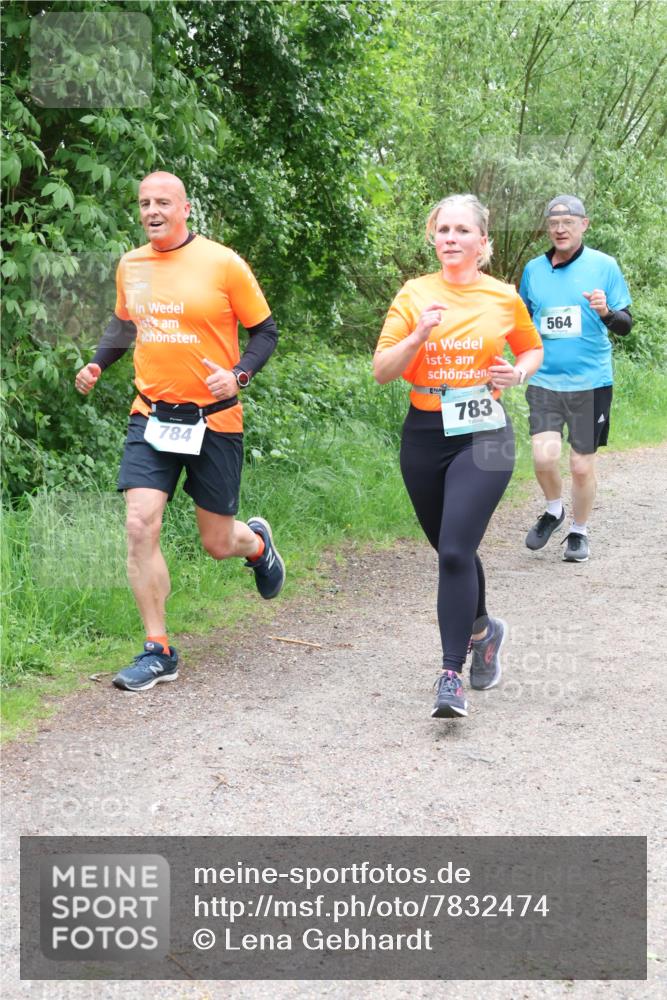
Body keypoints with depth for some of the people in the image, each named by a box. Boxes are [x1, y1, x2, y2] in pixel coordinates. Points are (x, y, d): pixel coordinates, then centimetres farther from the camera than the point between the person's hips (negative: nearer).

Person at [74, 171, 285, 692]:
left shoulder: (222, 263, -9)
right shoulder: (130, 266, 5)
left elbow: (265, 330, -2)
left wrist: (239, 375, -19)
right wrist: (98, 362, 5)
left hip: (213, 419, -3)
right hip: (151, 417, 3)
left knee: (217, 543, 6)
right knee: (140, 526, -13)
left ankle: (257, 542, 46)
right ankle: (158, 651, -1)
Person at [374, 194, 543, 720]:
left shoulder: (504, 298, 1)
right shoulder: (415, 295, 0)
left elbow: (533, 349, 19)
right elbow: (382, 371, -3)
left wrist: (519, 372, -3)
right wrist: (419, 335, -19)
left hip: (483, 436, -2)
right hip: (425, 437, 3)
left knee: (455, 551, -16)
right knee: (451, 550, 15)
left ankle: (452, 676, -9)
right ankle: (483, 629, 43)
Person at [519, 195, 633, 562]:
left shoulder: (604, 266, -3)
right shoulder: (533, 269, 6)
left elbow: (625, 325, -1)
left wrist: (606, 312, -22)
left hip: (590, 383, -2)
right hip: (544, 381, 2)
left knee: (582, 465, 4)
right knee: (544, 456, -14)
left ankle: (579, 531, 26)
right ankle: (554, 510, 17)